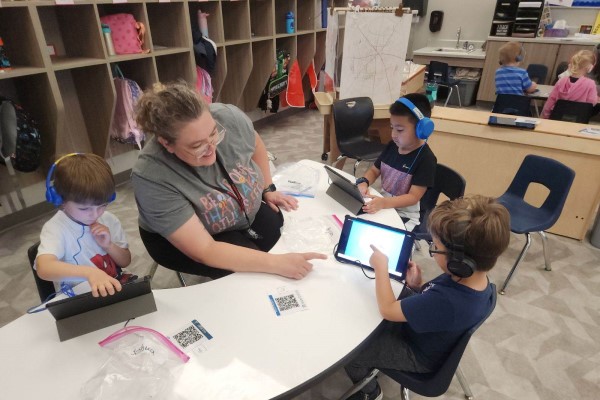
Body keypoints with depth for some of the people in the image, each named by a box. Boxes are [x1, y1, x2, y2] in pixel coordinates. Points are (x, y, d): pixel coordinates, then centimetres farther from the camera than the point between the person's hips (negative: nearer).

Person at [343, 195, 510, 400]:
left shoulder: (446, 301, -44)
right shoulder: (476, 278, -18)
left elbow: (387, 310, -30)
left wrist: (381, 267, -21)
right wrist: (419, 286, -14)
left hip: (418, 356, -7)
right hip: (425, 336, 8)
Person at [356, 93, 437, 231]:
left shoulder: (425, 159, -18)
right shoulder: (392, 146, 2)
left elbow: (413, 197, -21)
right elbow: (374, 170, 12)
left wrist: (384, 203, -37)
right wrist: (363, 182, -12)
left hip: (405, 216, -6)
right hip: (382, 204, 6)